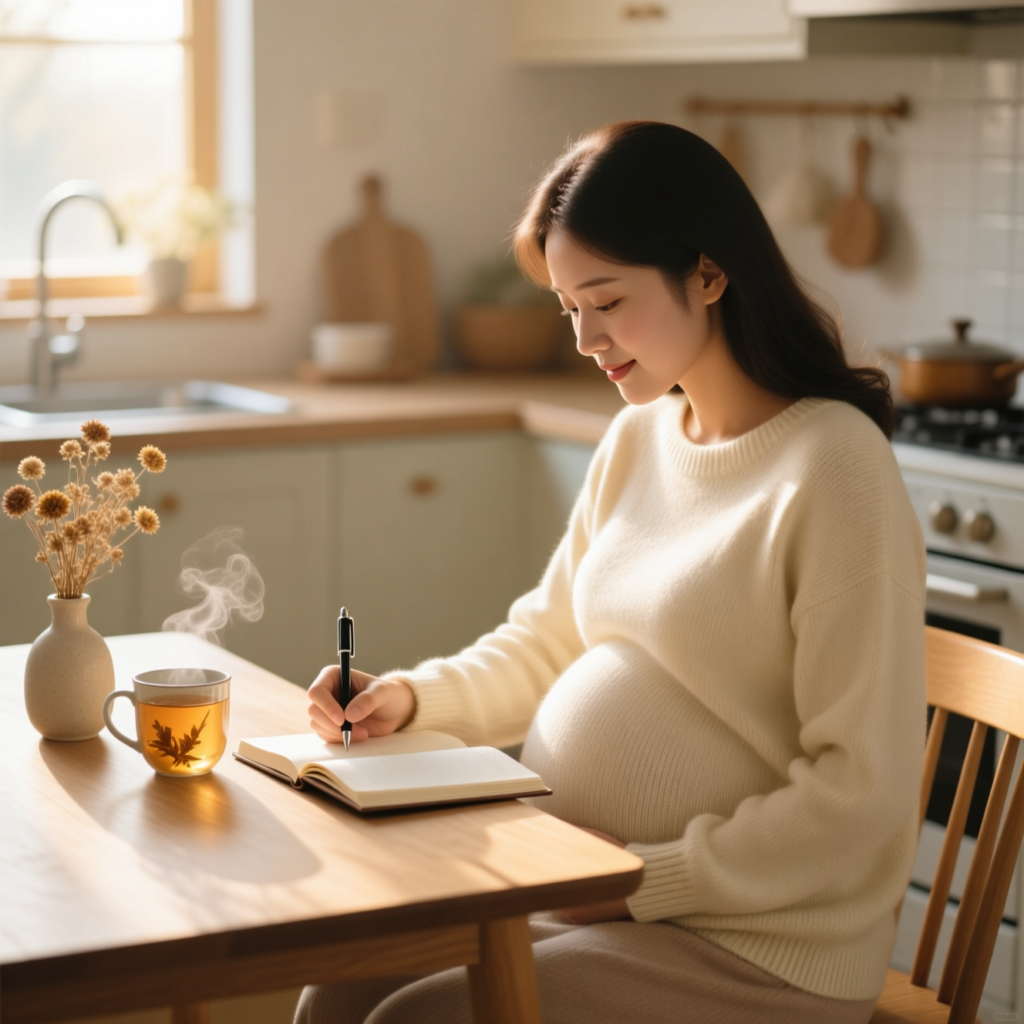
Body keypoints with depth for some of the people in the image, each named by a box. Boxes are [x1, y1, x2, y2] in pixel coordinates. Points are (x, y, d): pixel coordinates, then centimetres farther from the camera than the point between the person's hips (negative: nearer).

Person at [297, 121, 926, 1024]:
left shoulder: (834, 469, -17)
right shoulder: (638, 440, 8)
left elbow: (860, 793, -19)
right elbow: (545, 645, 19)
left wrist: (648, 876, -18)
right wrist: (412, 696, 1)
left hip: (753, 950, -7)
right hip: (574, 888, 7)